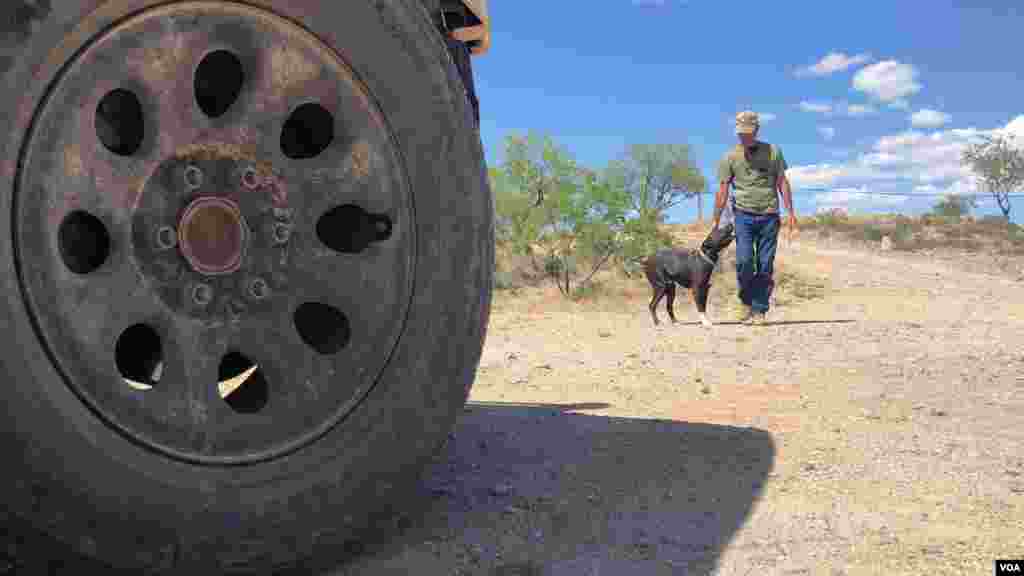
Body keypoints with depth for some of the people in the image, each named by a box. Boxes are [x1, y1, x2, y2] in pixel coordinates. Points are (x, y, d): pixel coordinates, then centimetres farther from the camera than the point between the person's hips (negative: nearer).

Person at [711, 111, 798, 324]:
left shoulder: (773, 152, 8)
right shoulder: (730, 157, 5)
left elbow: (782, 183, 10)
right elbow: (722, 191, 5)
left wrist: (791, 212, 5)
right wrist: (715, 220, 3)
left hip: (769, 215, 1)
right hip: (744, 214, -1)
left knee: (765, 265, 0)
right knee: (744, 260, -15)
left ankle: (759, 309, 8)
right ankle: (746, 301, 8)